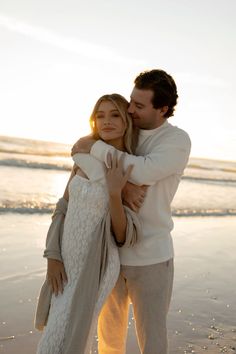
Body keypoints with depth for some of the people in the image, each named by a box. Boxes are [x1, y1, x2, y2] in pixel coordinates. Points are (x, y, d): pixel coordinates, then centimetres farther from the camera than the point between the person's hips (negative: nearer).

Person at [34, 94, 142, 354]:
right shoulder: (85, 159, 0)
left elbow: (124, 238, -16)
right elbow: (64, 208, 4)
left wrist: (115, 193, -32)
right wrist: (53, 257, -6)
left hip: (95, 267, -6)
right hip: (68, 261, 6)